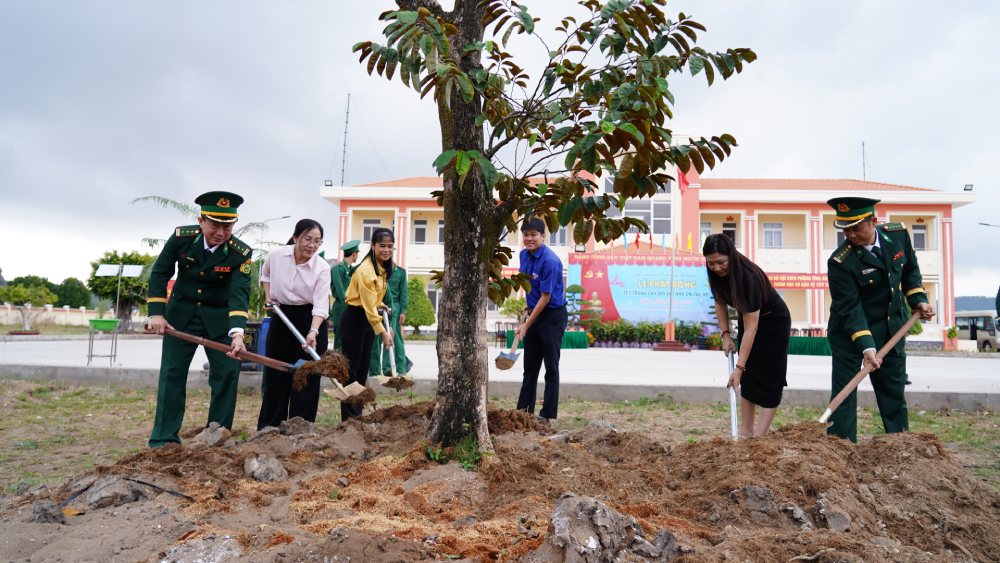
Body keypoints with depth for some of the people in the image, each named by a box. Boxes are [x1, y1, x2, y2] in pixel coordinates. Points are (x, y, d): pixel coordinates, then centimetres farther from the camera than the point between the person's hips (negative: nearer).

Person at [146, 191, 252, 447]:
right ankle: (164, 440, 10)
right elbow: (160, 273, -4)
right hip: (181, 313, 1)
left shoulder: (241, 252, -21)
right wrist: (156, 313, -12)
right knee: (172, 373, 2)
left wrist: (237, 331, -45)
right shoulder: (181, 236, -15)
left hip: (220, 318, -1)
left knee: (227, 374, -4)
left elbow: (240, 292, -30)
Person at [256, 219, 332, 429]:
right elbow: (265, 274, 16)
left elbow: (320, 305, -23)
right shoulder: (276, 256, -8)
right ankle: (269, 426, 26)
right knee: (275, 372, 11)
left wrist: (313, 332, -37)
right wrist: (268, 296, 4)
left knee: (307, 375, -1)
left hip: (310, 319, -3)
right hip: (281, 315, 3)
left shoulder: (322, 268, -17)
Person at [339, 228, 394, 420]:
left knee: (363, 368, 12)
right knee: (351, 368, -2)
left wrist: (381, 308, 5)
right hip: (354, 319, -9)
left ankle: (357, 413, 21)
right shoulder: (366, 270, -23)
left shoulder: (383, 267, 6)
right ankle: (348, 416, 5)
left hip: (369, 318, 9)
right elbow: (368, 305, -25)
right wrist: (383, 332, -25)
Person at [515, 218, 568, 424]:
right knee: (530, 366, 13)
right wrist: (527, 304, 14)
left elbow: (545, 297, -20)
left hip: (553, 316, -8)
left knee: (551, 367, -1)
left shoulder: (550, 260, -22)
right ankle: (524, 409, 23)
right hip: (535, 312, 8)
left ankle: (547, 415, 7)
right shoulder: (524, 255, 2)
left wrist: (527, 325, -16)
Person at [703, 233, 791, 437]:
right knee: (747, 377, 6)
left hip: (774, 323, -6)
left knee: (768, 378, -7)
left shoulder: (749, 277, -37)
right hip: (748, 318, 7)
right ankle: (746, 432, 10)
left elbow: (751, 329, -35)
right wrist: (726, 334, -7)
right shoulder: (717, 274, -17)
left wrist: (739, 368, -35)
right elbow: (720, 301, 2)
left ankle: (759, 437, -7)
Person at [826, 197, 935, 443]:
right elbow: (850, 308, -25)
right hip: (849, 330, -5)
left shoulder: (898, 233, -8)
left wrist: (918, 299, 0)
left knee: (894, 389, 14)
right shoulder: (840, 262, -24)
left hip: (891, 328, 5)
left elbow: (910, 269, 12)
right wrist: (865, 346, -32)